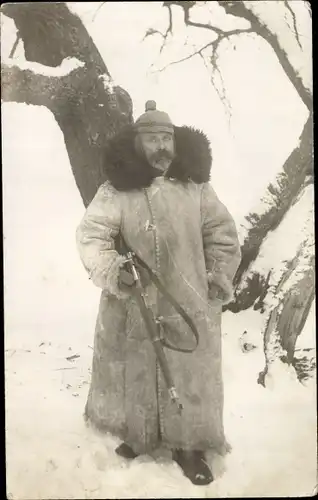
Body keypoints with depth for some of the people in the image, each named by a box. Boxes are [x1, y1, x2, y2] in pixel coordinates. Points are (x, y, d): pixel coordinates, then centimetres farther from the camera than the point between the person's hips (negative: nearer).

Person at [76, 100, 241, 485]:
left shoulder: (195, 186, 1)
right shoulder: (116, 190, -7)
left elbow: (221, 233, 8)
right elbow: (92, 234, -13)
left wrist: (219, 279, 3)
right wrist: (110, 270, -30)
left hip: (189, 304, 2)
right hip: (134, 305, -1)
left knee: (190, 374, 10)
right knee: (135, 371, 14)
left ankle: (189, 445, 30)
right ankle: (136, 433, 39)